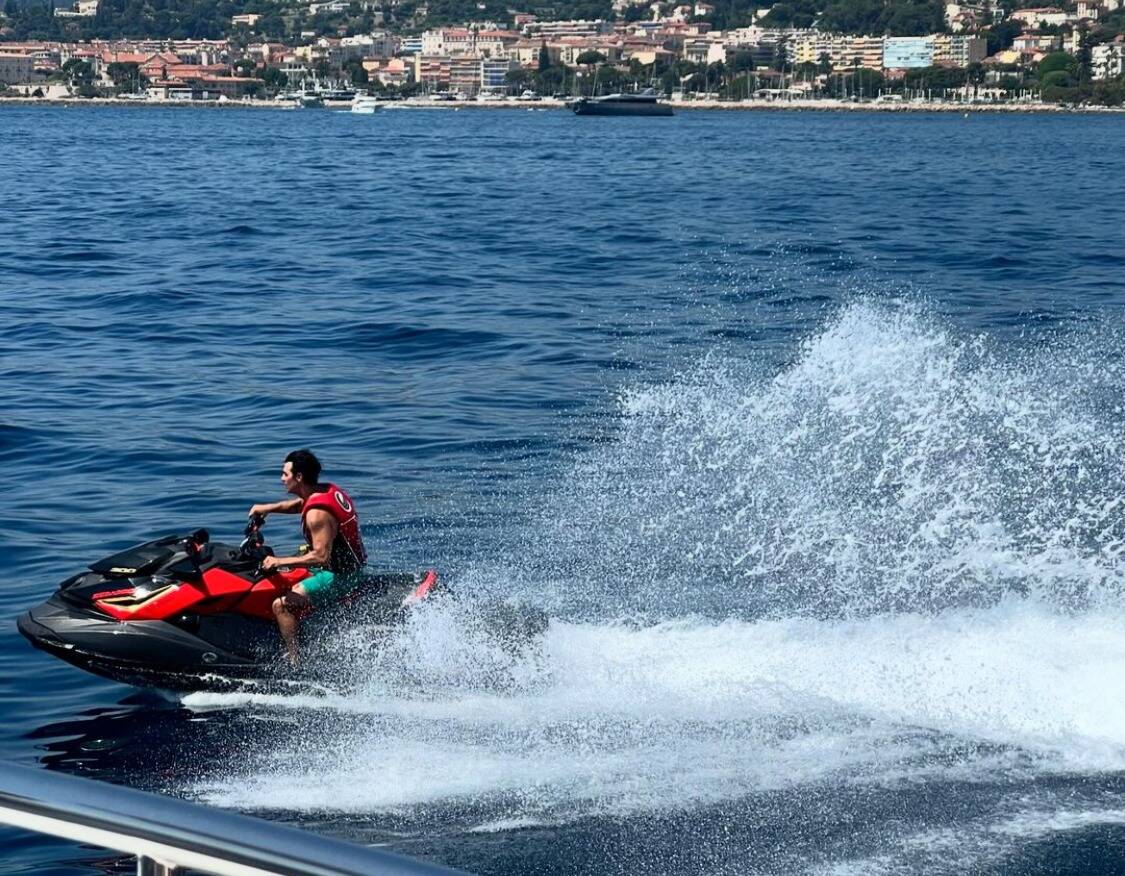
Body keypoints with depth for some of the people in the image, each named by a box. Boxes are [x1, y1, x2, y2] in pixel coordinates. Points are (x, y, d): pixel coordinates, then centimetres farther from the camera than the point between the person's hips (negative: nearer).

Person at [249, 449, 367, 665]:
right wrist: (269, 508, 10)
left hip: (337, 575, -10)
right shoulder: (328, 491, 3)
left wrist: (280, 562, -25)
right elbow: (298, 504, 23)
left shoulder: (317, 513, -26)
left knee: (281, 605, -17)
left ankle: (295, 662, -18)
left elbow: (321, 556, -30)